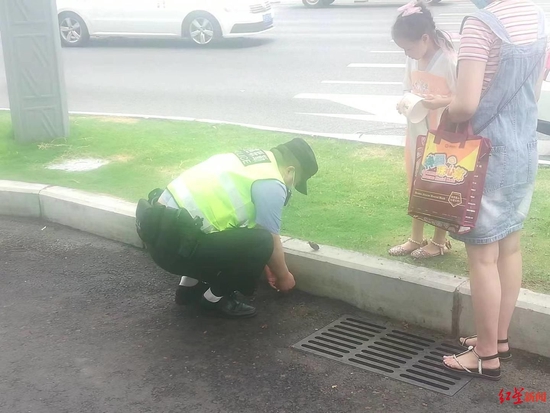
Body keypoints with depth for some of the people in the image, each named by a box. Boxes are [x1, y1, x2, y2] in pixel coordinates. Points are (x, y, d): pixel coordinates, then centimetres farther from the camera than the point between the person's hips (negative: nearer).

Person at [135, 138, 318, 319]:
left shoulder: (253, 160, 20)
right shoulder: (272, 184, -9)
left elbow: (253, 224, 30)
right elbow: (269, 241, -1)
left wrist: (266, 265, 37)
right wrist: (283, 276, 18)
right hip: (174, 241, -10)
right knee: (261, 241, -11)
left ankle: (190, 285, 26)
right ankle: (216, 298, 6)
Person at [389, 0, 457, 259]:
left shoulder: (449, 62, -20)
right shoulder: (413, 59, 0)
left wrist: (441, 102, -31)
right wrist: (403, 103, -7)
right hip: (416, 134, 7)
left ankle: (439, 241, 26)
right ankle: (416, 238, 33)